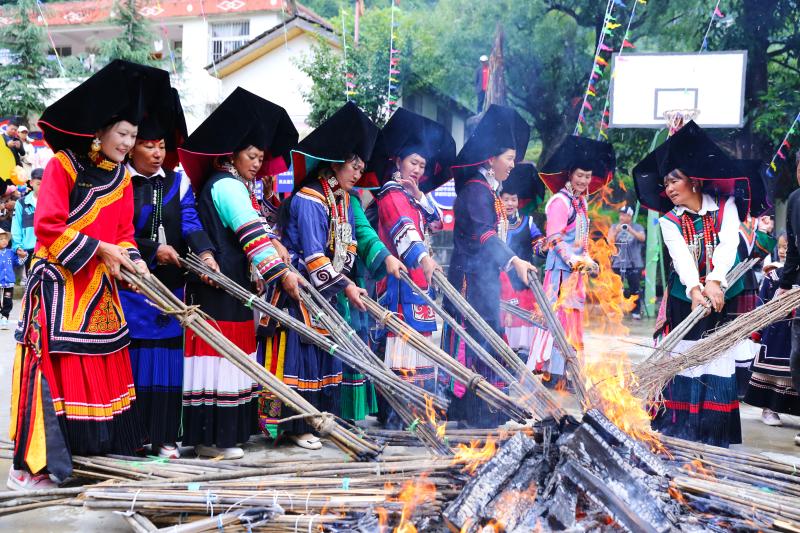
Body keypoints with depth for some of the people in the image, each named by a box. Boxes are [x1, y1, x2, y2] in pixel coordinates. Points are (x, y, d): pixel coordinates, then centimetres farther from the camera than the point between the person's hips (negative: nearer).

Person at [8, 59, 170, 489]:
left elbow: (124, 233, 10)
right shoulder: (62, 165, -10)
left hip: (100, 285, 7)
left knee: (104, 364, 9)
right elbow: (48, 227, -16)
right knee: (52, 364, -7)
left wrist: (132, 260, -10)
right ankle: (34, 465, 0)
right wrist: (99, 248, -18)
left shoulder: (121, 179, 9)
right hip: (58, 282, -7)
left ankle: (99, 449, 21)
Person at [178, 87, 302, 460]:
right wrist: (281, 271, -25)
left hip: (226, 285, 10)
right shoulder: (227, 185, -12)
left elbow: (252, 229, 20)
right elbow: (252, 233, -21)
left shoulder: (233, 185, 20)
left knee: (227, 356, 12)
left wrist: (274, 245, 2)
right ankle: (211, 439, -1)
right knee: (220, 355, -7)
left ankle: (220, 433, 19)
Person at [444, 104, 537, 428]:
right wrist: (514, 261, -34)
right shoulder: (476, 189, -13)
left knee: (486, 338, 12)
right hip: (473, 277, -10)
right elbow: (482, 234, -25)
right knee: (477, 338, -9)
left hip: (485, 277, 10)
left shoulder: (488, 191, 18)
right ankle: (475, 416, -5)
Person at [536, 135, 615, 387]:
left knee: (573, 316, 9)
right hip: (561, 267, -9)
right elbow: (554, 238, -16)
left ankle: (564, 369, 14)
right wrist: (575, 260, -19)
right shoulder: (560, 201, -10)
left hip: (576, 267, 9)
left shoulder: (581, 201, 16)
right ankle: (554, 373, -6)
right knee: (560, 315, -9)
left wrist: (588, 260, 8)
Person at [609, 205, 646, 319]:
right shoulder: (614, 227, 10)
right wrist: (616, 232, -20)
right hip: (617, 263, 1)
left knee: (635, 288, -3)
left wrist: (631, 230, -26)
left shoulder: (637, 227, 7)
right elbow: (610, 241, -2)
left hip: (634, 264, -1)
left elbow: (642, 238, -11)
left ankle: (636, 311, 3)